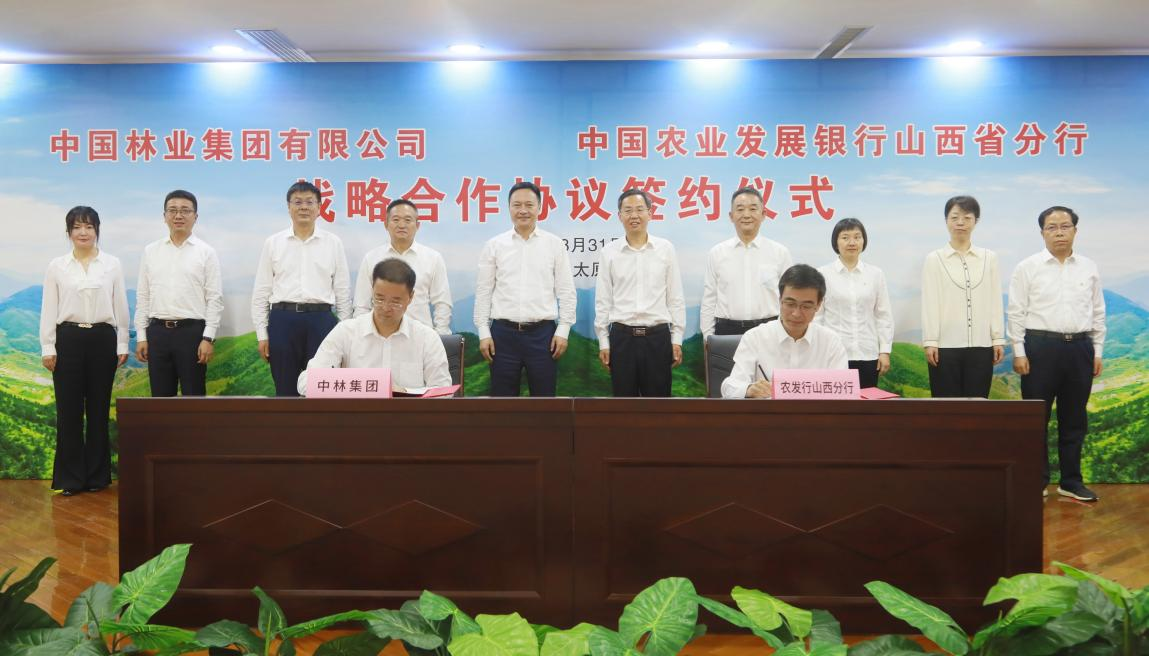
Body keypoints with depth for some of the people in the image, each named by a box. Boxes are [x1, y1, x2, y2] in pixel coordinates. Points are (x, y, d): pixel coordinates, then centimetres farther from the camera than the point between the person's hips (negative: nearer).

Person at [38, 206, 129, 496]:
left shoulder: (112, 264, 4)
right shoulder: (56, 266, 4)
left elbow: (120, 306, 5)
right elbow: (49, 309, 4)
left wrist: (122, 344, 2)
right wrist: (48, 347, -2)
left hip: (102, 339, 0)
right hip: (68, 339, 0)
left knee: (99, 408, 6)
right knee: (69, 409, 1)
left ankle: (97, 475, 15)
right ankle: (70, 477, 10)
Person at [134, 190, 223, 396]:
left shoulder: (206, 252, 1)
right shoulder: (150, 251, 10)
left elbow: (214, 299, -3)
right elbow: (142, 296, 11)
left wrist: (208, 338, -10)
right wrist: (141, 336, 5)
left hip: (191, 331, -3)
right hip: (158, 331, 3)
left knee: (194, 398, 2)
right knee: (160, 398, 8)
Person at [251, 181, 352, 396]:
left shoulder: (333, 243, 5)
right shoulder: (273, 243, 6)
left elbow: (343, 291, 7)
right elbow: (261, 292, 7)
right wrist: (262, 334, 2)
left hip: (321, 320, 0)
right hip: (282, 321, 0)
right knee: (285, 390, 8)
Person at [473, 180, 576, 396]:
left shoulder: (555, 244, 3)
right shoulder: (494, 245, 4)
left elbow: (566, 292, 4)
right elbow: (483, 292, 5)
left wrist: (563, 330, -2)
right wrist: (483, 332, 0)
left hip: (542, 333, 0)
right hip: (504, 333, 1)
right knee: (502, 397, 6)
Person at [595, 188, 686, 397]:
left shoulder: (666, 249, 2)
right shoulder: (609, 252, 2)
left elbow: (676, 298, 4)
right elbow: (602, 300, 5)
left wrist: (677, 339, 1)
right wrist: (603, 341, 2)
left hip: (658, 336, 0)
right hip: (621, 336, 0)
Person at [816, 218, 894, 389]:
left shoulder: (876, 274, 7)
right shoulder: (822, 274, 0)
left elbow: (884, 315, 9)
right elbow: (815, 315, 1)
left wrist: (885, 351, 3)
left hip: (868, 355, 2)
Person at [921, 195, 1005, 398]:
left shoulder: (989, 258, 9)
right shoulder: (934, 259, 2)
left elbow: (996, 301, 8)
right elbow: (929, 303, -1)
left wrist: (998, 339, 3)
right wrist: (930, 341, -7)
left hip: (981, 345, 2)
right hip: (946, 345, -2)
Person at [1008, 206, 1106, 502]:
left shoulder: (1089, 268, 8)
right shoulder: (1028, 267, -2)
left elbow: (1097, 312, 11)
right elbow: (1016, 312, -3)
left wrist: (1097, 351, 8)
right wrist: (1019, 352, -8)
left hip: (1080, 348, 3)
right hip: (1040, 347, -3)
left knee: (1074, 418, 10)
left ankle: (1071, 481, 22)